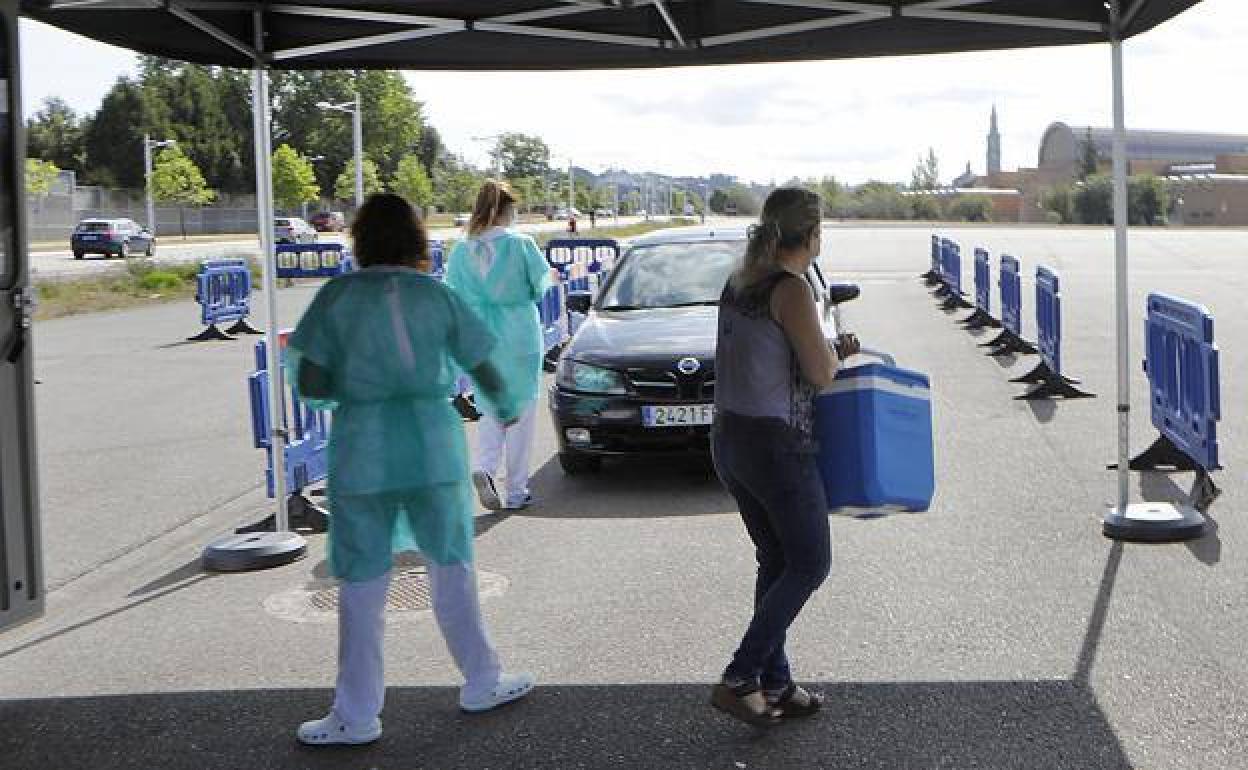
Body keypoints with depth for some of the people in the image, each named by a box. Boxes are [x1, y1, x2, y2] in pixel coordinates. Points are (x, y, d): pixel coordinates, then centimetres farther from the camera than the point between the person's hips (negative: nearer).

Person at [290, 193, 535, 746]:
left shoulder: (337, 295, -3)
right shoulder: (436, 295, 2)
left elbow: (310, 385, -8)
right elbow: (486, 371, 6)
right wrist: (505, 408, 26)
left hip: (361, 454, -2)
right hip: (433, 446, 2)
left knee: (361, 586, 6)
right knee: (451, 569, 17)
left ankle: (357, 716, 13)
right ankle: (482, 682, 28)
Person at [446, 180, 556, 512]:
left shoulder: (461, 250, -2)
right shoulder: (521, 244, -10)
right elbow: (541, 286, -2)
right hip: (519, 337, -3)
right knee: (521, 410, 7)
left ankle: (484, 466, -11)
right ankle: (516, 490, 10)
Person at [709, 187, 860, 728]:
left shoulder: (738, 283, 8)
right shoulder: (792, 289, -17)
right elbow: (821, 374, -13)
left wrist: (831, 350, 15)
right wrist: (836, 349, 8)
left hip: (728, 440, 8)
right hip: (776, 445, -8)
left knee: (776, 561, 17)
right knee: (809, 565, 5)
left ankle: (774, 685, 22)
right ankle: (738, 679, 1)